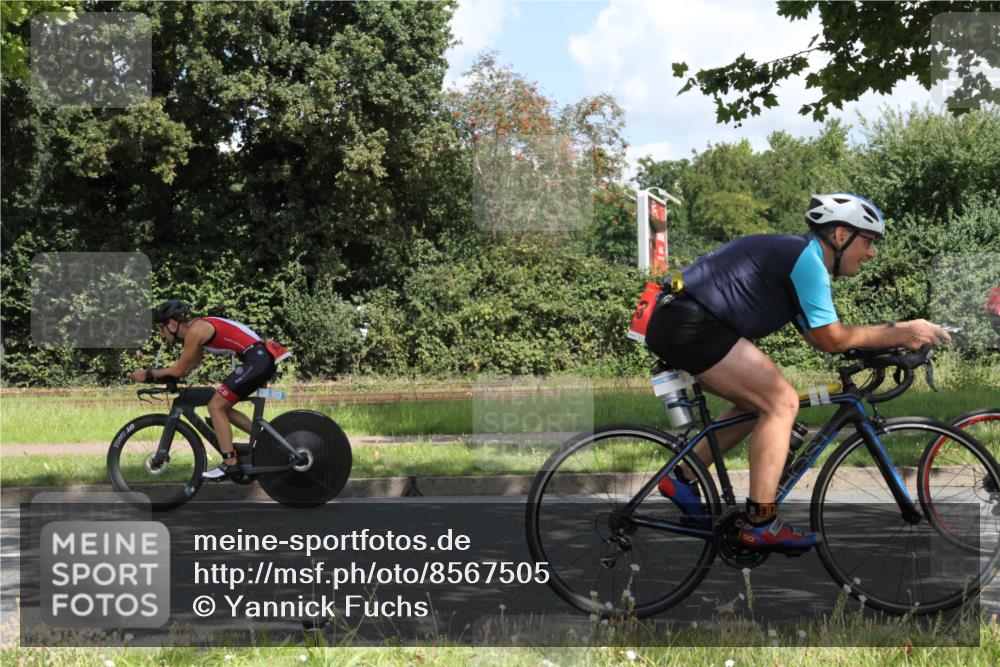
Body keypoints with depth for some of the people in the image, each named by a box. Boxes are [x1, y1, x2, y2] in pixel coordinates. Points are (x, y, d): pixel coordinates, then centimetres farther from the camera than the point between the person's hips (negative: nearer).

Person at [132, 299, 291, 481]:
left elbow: (179, 370, -6)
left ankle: (230, 464, -4)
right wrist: (156, 374, 18)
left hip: (258, 359, -10)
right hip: (265, 358, 10)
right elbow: (188, 368, 22)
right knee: (222, 407, 17)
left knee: (216, 406, -5)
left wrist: (148, 374, 6)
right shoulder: (200, 327, 18)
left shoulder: (194, 331, -10)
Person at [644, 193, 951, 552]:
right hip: (689, 325, -11)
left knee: (759, 403, 19)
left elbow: (818, 336, 21)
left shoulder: (793, 255, 22)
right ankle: (759, 524, -9)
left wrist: (897, 337, 15)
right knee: (782, 401, -11)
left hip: (673, 322, 11)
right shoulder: (807, 258, -9)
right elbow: (831, 339, -8)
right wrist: (899, 333, 0)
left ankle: (682, 478, 21)